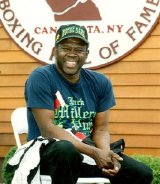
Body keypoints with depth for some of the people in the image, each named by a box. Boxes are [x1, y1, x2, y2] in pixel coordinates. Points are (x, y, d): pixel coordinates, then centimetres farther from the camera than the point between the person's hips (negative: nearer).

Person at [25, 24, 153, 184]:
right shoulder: (41, 78, -10)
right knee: (66, 149, -40)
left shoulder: (100, 83, 7)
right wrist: (94, 152, -24)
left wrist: (105, 154, -18)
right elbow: (47, 129, -17)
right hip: (48, 151, -5)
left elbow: (100, 129, 7)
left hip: (87, 152, 5)